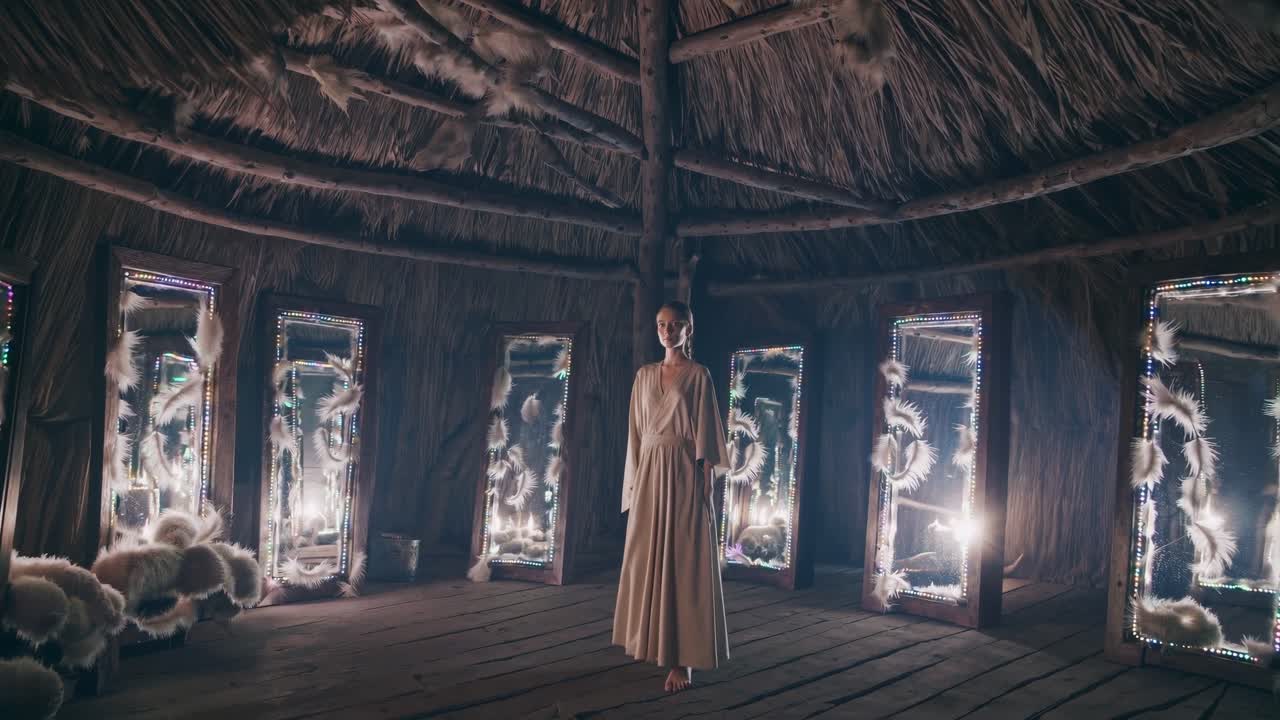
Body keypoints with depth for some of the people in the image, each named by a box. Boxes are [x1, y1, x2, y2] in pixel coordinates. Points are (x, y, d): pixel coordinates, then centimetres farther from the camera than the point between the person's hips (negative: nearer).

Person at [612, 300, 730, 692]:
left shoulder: (698, 375, -1)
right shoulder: (645, 375, 13)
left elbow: (705, 432, -5)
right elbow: (636, 431, 13)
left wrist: (705, 483, -12)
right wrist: (634, 479, 7)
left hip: (683, 473, -5)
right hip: (650, 472, 5)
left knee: (681, 561, -5)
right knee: (647, 558, 9)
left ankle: (682, 658, -3)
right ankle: (651, 642, 22)